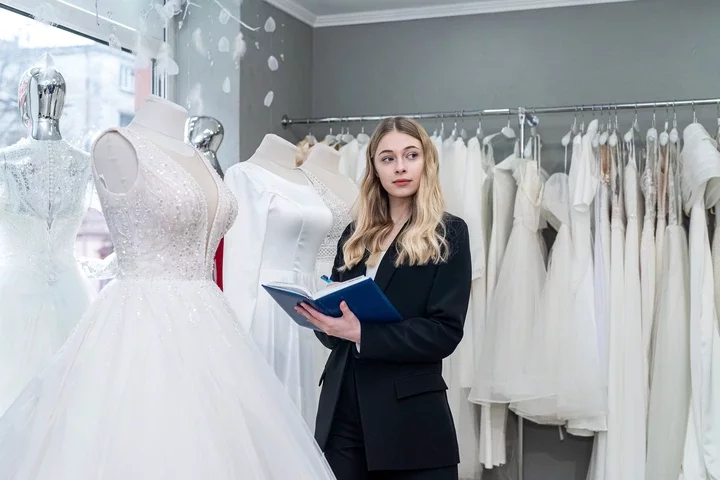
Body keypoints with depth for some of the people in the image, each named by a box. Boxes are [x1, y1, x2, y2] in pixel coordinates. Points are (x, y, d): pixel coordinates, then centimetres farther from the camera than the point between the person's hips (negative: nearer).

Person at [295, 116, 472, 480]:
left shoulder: (448, 234, -2)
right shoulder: (354, 235, 12)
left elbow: (445, 331, -12)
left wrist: (362, 334, -21)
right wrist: (321, 316, -7)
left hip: (410, 413, -4)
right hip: (343, 408, 4)